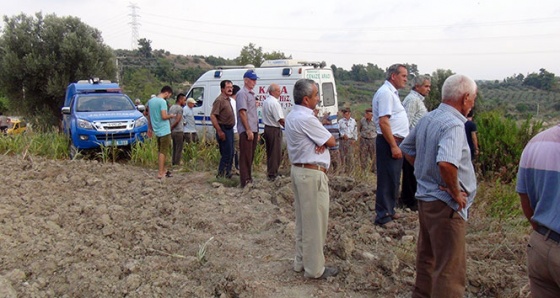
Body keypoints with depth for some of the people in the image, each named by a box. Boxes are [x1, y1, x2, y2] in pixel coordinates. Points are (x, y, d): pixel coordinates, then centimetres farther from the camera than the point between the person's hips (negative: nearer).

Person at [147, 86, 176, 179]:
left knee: (160, 151, 17)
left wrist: (150, 127, 23)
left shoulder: (151, 100, 11)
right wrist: (171, 116, -3)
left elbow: (149, 115, 17)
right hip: (164, 130, -9)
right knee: (163, 152, -4)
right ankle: (160, 173, -4)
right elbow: (164, 116, -22)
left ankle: (162, 170, 23)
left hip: (157, 130, 9)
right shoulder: (162, 101, -16)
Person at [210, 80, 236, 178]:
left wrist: (230, 129, 17)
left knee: (230, 153, 14)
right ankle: (221, 175, -2)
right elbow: (212, 116, -21)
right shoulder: (220, 100, -13)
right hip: (224, 130, -10)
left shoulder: (227, 100, 17)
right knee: (226, 154, -9)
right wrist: (219, 131, -24)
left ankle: (228, 173, 24)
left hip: (229, 129, 10)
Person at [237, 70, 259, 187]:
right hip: (246, 131, -9)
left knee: (250, 156, 13)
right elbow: (242, 112, -17)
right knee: (245, 157, -6)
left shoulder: (252, 94, 19)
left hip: (253, 130, 9)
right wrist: (248, 130, -21)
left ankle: (249, 178, 21)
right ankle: (245, 181, -3)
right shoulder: (242, 93, -9)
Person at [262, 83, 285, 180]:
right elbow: (281, 120, -21)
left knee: (269, 152, 17)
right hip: (274, 130, -9)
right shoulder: (274, 103, -19)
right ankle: (272, 174, 3)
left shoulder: (265, 101, 11)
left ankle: (270, 172, 26)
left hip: (267, 128, 9)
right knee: (275, 153, -1)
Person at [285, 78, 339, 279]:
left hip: (298, 170, 10)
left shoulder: (292, 116, 11)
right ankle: (315, 269, 10)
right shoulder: (306, 119, -20)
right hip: (312, 174, -10)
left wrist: (320, 142, -8)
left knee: (303, 220, 17)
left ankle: (301, 261, 28)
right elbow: (331, 142, -12)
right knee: (315, 222, 0)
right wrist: (324, 141, 7)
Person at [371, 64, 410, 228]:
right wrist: (393, 146, -24)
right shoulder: (385, 93, -16)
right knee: (387, 180, -5)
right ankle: (383, 216, 3)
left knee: (394, 179, 17)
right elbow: (383, 122, -23)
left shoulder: (392, 92, 16)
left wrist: (397, 144, 19)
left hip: (396, 141, 10)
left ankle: (389, 210, 29)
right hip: (389, 142, -10)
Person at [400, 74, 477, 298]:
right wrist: (456, 192, -22)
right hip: (446, 204, -10)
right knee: (450, 268, 1)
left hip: (425, 196, 10)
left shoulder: (427, 119, 7)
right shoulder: (453, 124, -21)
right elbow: (446, 162, -37)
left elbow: (407, 148, 21)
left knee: (427, 256, 24)